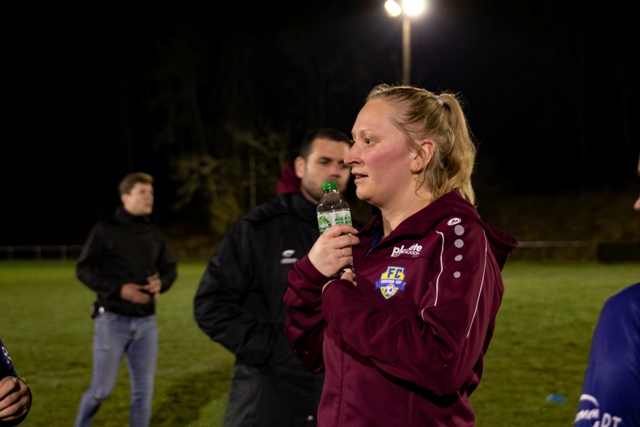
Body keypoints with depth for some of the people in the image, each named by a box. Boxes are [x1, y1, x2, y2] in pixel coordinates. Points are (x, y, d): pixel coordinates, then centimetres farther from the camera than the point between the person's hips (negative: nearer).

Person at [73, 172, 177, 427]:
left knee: (144, 390, 4)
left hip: (146, 322, 4)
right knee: (102, 389, 0)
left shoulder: (155, 234, 9)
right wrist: (119, 289, -17)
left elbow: (170, 268, 18)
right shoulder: (105, 231, -5)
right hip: (113, 320, -4)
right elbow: (84, 269, -5)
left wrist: (162, 282, -5)